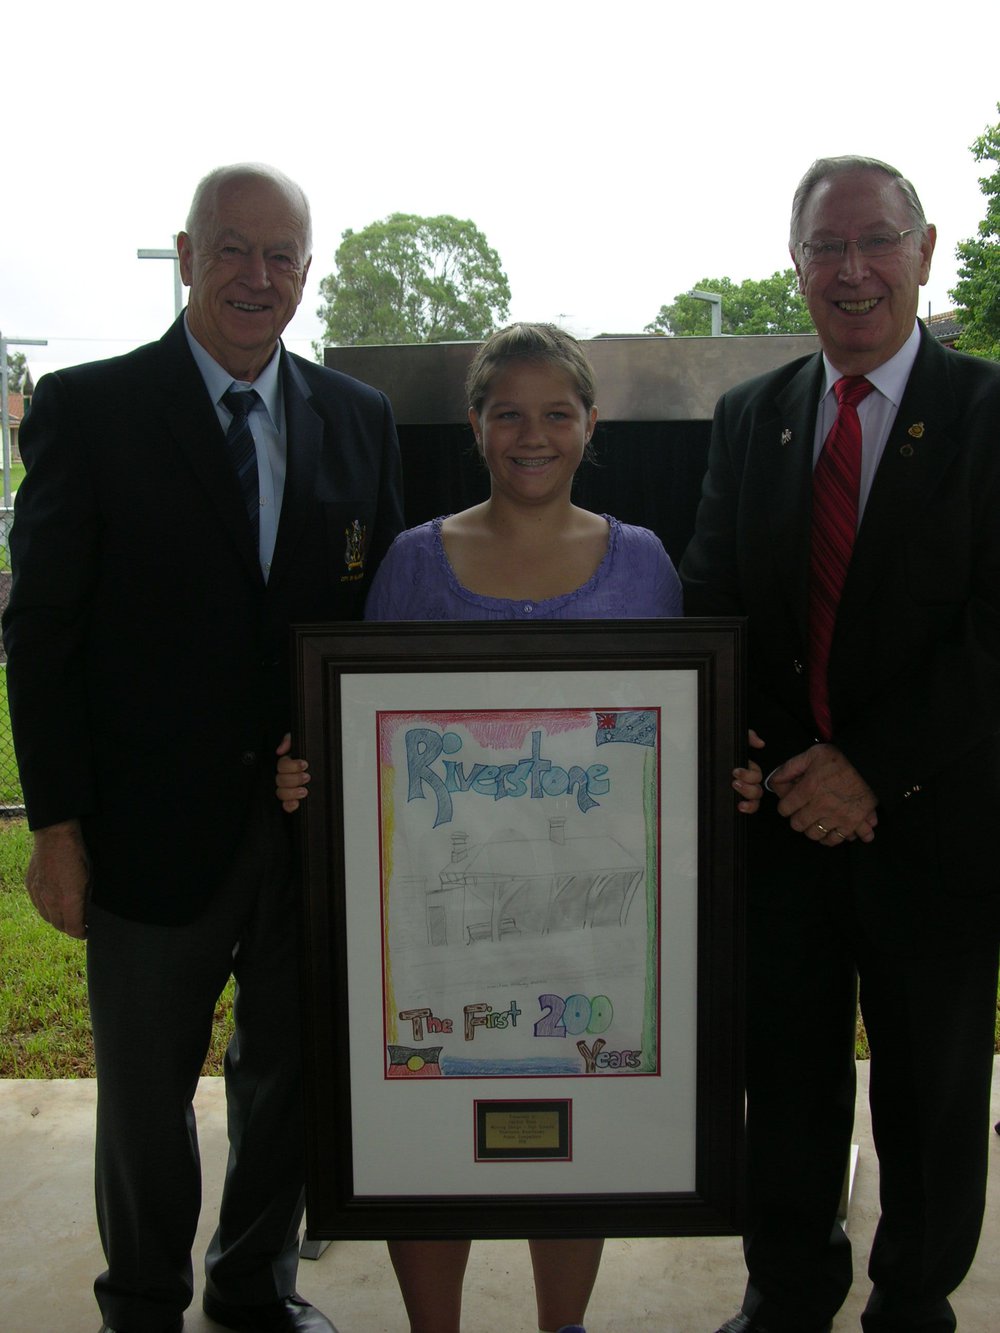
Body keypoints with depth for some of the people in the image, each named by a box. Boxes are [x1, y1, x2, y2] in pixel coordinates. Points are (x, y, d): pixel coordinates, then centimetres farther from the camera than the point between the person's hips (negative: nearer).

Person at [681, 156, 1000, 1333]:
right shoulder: (748, 419, 7)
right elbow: (710, 607, 4)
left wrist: (873, 767, -17)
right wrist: (772, 764, -10)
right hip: (782, 814, 3)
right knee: (784, 1080, 15)